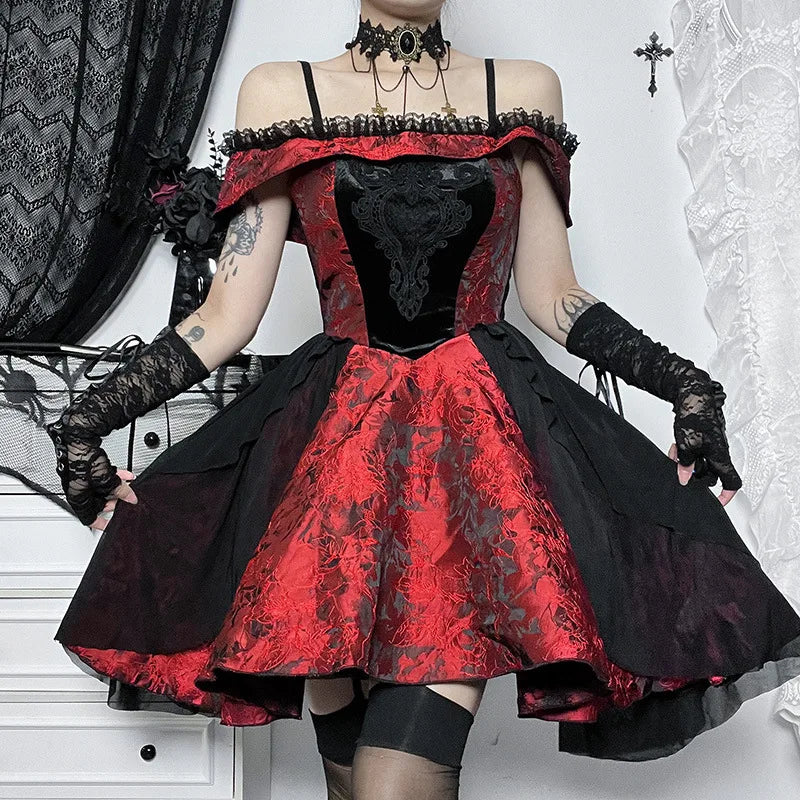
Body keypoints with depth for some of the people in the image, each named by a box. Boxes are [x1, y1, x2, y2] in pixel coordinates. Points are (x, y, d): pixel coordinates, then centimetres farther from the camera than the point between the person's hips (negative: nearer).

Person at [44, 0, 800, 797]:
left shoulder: (523, 90, 12)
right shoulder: (280, 94, 9)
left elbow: (553, 298, 14)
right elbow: (230, 313, 6)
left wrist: (689, 388, 4)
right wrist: (91, 415, -2)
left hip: (484, 432, 0)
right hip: (332, 439, 1)